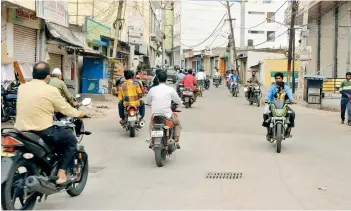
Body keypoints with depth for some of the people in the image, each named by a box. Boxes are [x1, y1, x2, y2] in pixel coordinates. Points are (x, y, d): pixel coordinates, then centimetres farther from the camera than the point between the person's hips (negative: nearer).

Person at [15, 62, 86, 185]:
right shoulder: (50, 90, -10)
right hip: (43, 132, -7)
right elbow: (65, 109, 1)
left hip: (21, 131, 7)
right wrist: (78, 114, 22)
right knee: (71, 140, 15)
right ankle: (61, 173, 4)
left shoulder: (21, 88, 7)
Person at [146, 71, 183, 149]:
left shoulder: (153, 89, 2)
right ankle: (176, 141, 14)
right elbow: (179, 102, 5)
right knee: (177, 124, 27)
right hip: (167, 115, -2)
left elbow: (147, 102, 15)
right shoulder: (170, 89, -4)